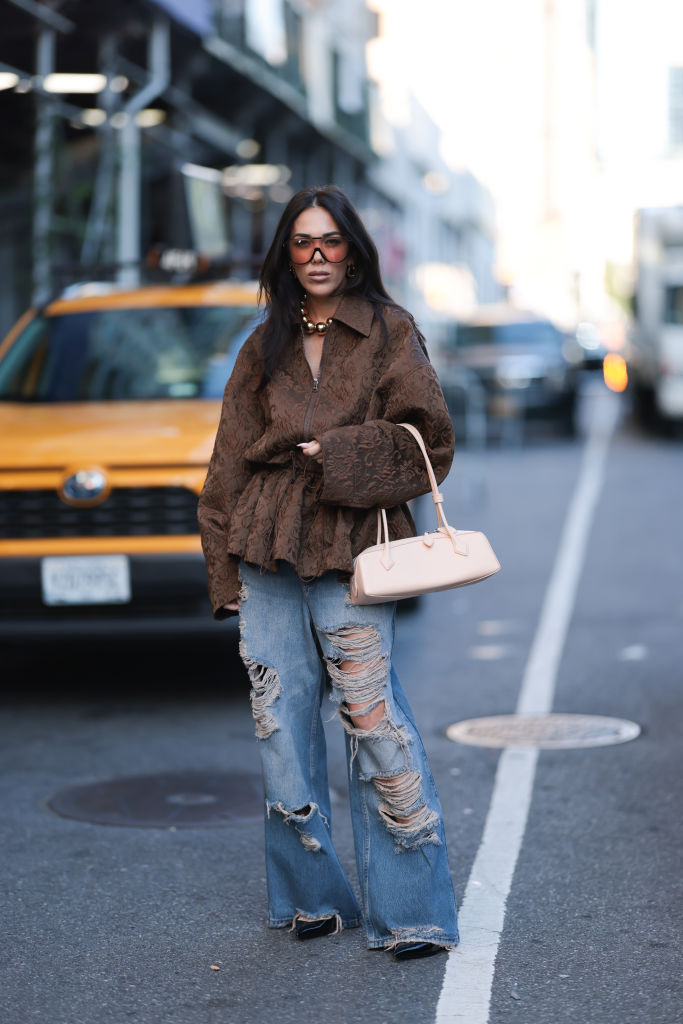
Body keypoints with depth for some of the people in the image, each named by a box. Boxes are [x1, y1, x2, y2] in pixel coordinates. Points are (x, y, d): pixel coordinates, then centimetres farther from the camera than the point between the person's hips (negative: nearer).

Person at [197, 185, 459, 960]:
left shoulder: (389, 333, 7)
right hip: (267, 560, 4)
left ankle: (410, 914, -3)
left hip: (350, 554, -4)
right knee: (281, 730, 4)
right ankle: (311, 898, 18)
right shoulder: (264, 349, 17)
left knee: (374, 726, -10)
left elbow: (424, 438, 1)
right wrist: (225, 569, 10)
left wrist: (339, 456, -11)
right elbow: (231, 462, 16)